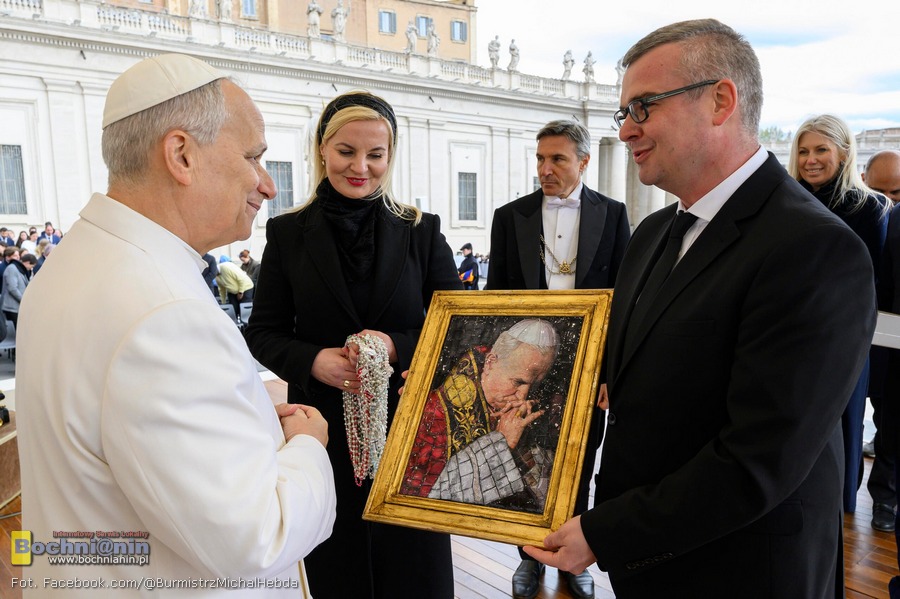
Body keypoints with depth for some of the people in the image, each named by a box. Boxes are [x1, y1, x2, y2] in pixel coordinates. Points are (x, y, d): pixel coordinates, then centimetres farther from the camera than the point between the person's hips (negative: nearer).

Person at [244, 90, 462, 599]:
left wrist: (395, 346, -18)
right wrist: (314, 361, -17)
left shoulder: (422, 231, 0)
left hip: (407, 424, 0)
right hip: (323, 428, 1)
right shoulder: (287, 234, 1)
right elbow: (264, 334, 3)